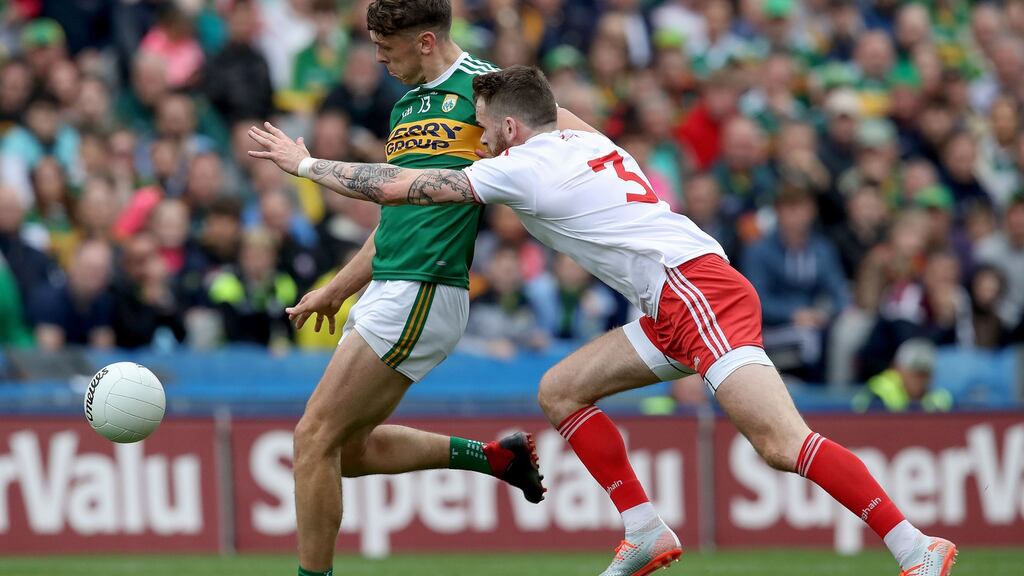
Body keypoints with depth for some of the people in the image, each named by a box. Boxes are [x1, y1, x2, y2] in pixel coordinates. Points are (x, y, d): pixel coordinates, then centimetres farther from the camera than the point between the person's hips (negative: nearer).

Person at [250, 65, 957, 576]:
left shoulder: (522, 167, -5)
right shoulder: (586, 140, 18)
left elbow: (398, 187, -1)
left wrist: (304, 163, 10)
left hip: (696, 291, -10)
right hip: (674, 304, 10)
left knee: (782, 441, -20)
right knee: (561, 390, 12)